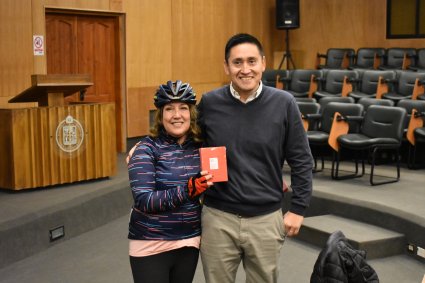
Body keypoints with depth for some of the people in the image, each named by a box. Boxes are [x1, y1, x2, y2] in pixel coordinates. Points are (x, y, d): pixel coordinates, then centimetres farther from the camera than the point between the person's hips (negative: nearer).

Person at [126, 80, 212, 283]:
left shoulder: (199, 147, 2)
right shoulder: (146, 149, -9)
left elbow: (209, 187, 17)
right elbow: (144, 201, -18)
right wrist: (188, 190, -27)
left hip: (189, 242, 4)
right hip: (151, 245, -4)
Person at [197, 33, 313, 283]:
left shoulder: (284, 104, -6)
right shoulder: (209, 103, -4)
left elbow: (301, 161, 0)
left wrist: (298, 209, 0)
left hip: (266, 219, 0)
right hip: (218, 218, 0)